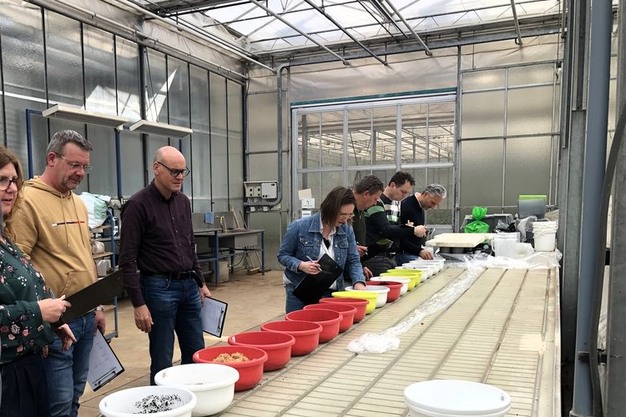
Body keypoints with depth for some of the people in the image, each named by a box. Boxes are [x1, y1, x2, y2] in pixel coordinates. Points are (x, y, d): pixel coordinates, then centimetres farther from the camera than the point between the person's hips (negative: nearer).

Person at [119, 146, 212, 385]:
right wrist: (138, 304, -16)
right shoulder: (138, 205, -11)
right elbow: (128, 260, -13)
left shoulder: (183, 202, 10)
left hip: (189, 285, 7)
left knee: (197, 355, 13)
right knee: (162, 361, 4)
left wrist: (200, 282, 19)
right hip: (159, 287, -6)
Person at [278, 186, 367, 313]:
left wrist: (359, 282, -16)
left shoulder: (347, 231, -1)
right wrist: (300, 265, -23)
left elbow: (353, 261, 2)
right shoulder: (299, 226, -12)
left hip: (332, 293, 3)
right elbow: (283, 255, -5)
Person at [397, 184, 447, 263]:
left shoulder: (422, 207, 10)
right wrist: (419, 251, -33)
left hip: (416, 254, 9)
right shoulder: (407, 207, -19)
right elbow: (401, 239, -24)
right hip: (405, 254, -9)